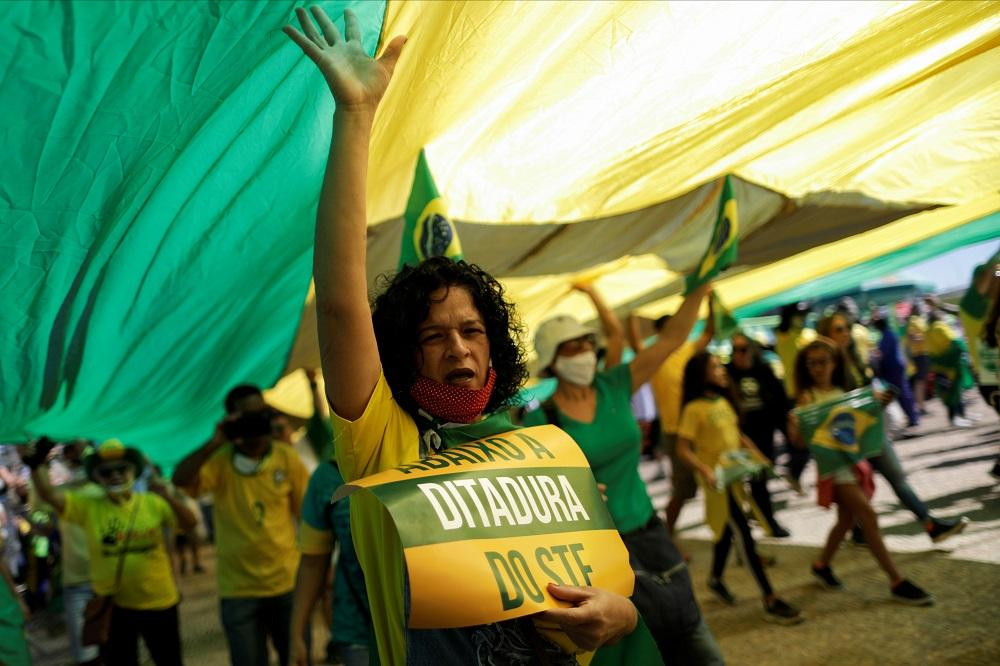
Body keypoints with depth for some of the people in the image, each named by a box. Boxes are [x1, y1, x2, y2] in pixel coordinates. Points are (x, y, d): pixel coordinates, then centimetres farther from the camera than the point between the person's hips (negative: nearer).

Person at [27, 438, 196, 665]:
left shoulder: (152, 502, -4)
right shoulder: (88, 506, -3)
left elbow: (189, 524, -14)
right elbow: (49, 494, -12)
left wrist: (167, 497, -28)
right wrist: (37, 465, -28)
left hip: (158, 603, 0)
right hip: (112, 606, 0)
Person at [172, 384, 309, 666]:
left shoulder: (287, 457, -3)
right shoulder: (219, 461, -6)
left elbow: (307, 515, 2)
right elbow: (180, 480, -24)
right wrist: (214, 443, -30)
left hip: (288, 583, 1)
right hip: (239, 590, 0)